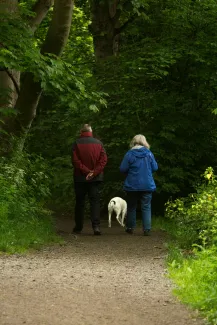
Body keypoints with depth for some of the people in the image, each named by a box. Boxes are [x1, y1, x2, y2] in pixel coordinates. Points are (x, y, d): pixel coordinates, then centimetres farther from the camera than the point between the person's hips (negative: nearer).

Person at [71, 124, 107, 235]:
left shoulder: (76, 144, -3)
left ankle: (78, 227, 14)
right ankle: (96, 226, -15)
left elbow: (75, 161, -12)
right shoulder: (98, 143, 4)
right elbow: (104, 159, -5)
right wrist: (94, 172, -11)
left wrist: (86, 171, -13)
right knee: (95, 201, 0)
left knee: (80, 202, 9)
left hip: (80, 178, -1)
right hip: (95, 178, 1)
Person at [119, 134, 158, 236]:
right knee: (146, 207, 2)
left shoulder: (129, 154, -8)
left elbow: (122, 169, -9)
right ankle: (147, 229, -6)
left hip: (132, 185, -1)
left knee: (131, 207, 13)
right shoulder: (149, 153, -3)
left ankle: (130, 227, 19)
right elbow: (155, 168, 2)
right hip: (147, 185, 1)